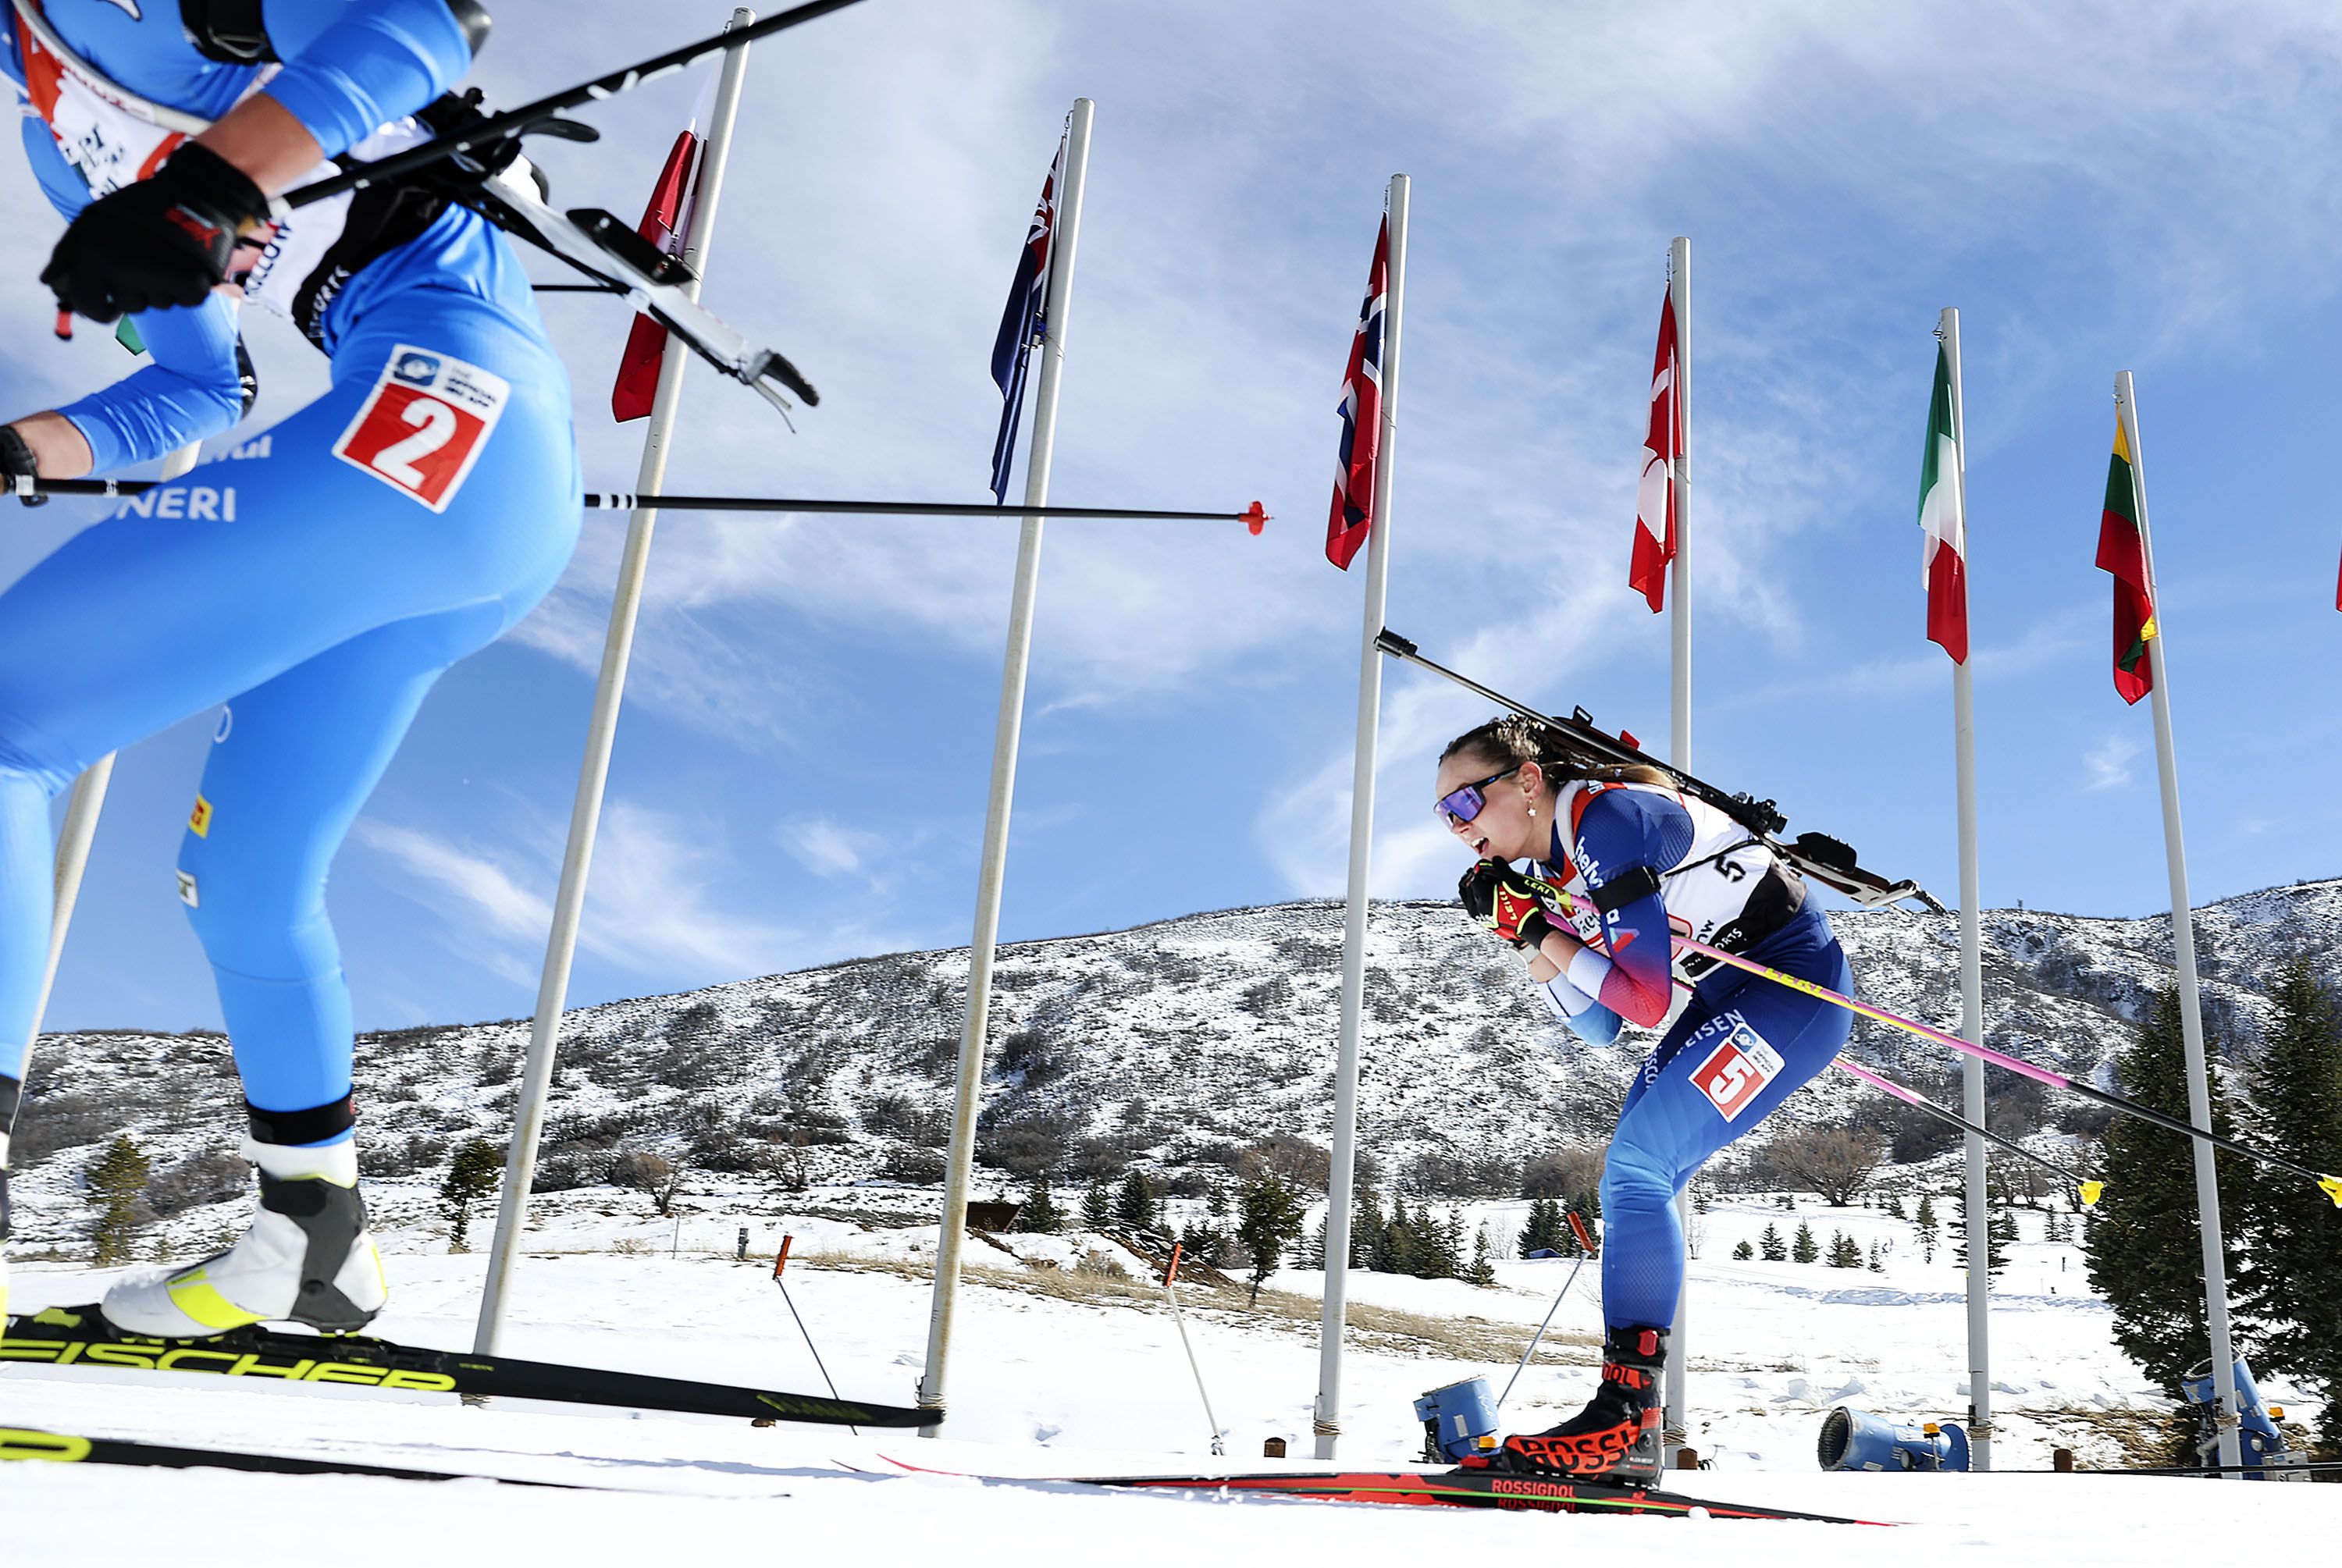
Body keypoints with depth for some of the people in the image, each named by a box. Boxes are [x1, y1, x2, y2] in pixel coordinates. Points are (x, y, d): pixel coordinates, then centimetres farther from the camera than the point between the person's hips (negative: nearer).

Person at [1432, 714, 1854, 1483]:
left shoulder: (1608, 819, -23)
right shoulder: (1554, 869, 4)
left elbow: (1649, 999, -25)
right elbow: (1603, 1029, 4)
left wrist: (1549, 941, -17)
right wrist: (1540, 947, -8)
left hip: (1798, 979, -10)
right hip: (1727, 994, 10)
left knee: (1638, 1162, -19)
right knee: (1630, 1182, 3)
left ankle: (1626, 1416, -16)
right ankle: (1624, 1437, 5)